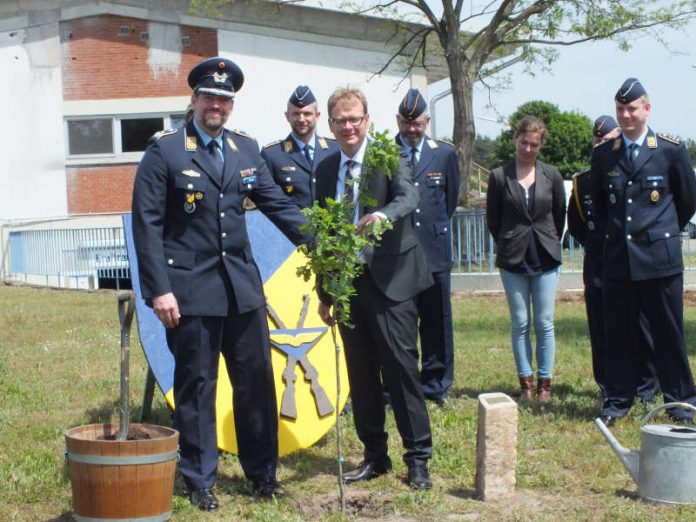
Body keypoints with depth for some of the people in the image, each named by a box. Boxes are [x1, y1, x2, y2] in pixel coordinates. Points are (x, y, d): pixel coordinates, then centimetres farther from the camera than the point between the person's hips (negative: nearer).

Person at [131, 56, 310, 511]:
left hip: (242, 283, 5)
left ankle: (262, 472, 24)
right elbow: (147, 223, -7)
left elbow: (277, 203, 10)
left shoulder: (246, 149, 10)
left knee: (257, 379, 9)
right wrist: (159, 289, -13)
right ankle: (200, 481, 18)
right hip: (190, 287, -4)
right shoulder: (164, 150, -4)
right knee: (196, 384, 5)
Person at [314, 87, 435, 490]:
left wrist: (384, 214, -45)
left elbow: (409, 196, -23)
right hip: (348, 281, 5)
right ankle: (375, 455, 20)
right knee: (361, 373, 9)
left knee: (401, 366, -6)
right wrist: (325, 292, 14)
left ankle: (418, 458, 3)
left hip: (389, 278, -5)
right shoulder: (327, 170, 12)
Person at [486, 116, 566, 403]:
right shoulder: (499, 176, -1)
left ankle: (544, 382, 10)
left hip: (545, 260, 1)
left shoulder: (551, 175, 3)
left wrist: (550, 244, 12)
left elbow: (560, 214, 12)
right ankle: (526, 382, 11)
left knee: (545, 323, 2)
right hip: (513, 261, -1)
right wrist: (508, 245, 9)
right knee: (520, 324, 3)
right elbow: (493, 218, 7)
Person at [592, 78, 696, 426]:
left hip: (659, 257, -2)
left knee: (668, 332, 2)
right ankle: (618, 400, 16)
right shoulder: (603, 155, 8)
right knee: (618, 334, 6)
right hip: (617, 258, 3)